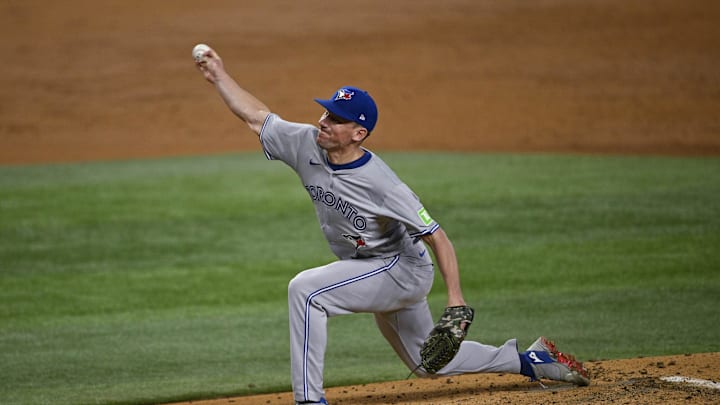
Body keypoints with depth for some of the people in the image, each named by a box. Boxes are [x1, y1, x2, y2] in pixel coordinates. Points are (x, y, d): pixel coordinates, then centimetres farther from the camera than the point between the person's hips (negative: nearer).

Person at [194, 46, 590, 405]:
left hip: (402, 271, -8)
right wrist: (220, 76, -5)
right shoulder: (308, 145, -12)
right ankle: (530, 359, 35)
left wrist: (456, 298, -36)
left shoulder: (380, 184, -30)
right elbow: (257, 117, 1)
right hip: (376, 274, 8)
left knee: (305, 289, -26)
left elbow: (438, 238, -28)